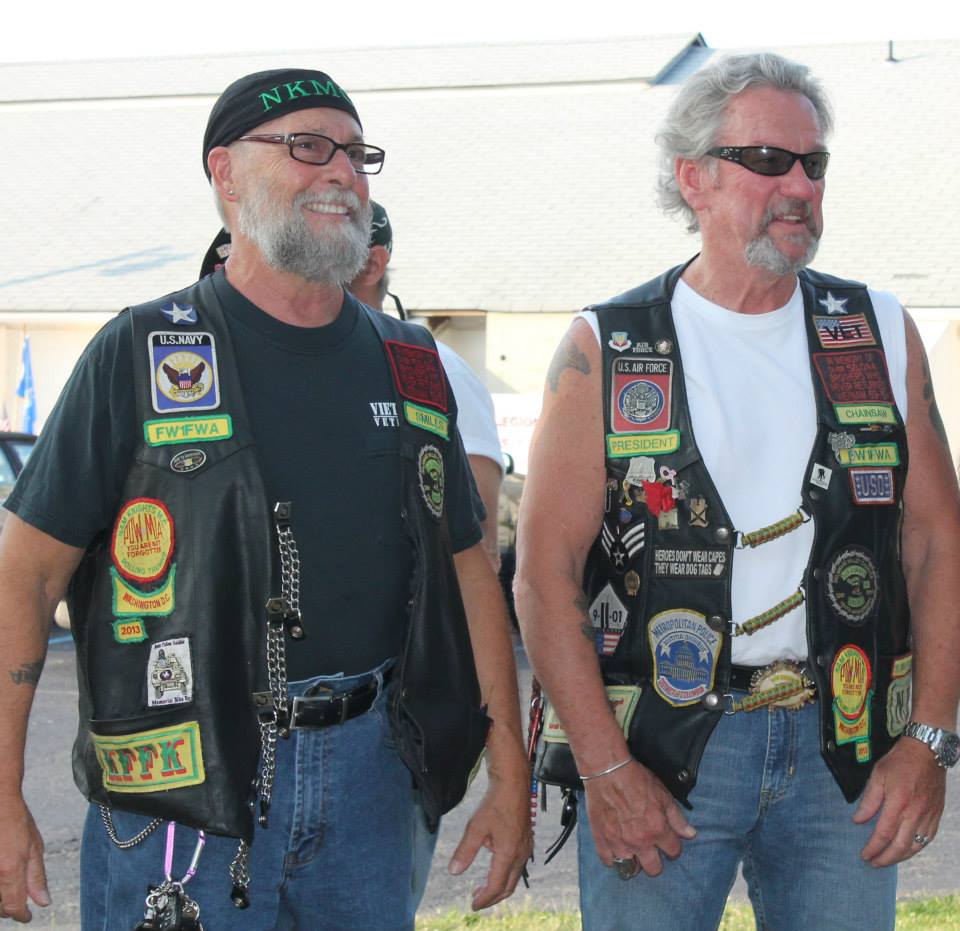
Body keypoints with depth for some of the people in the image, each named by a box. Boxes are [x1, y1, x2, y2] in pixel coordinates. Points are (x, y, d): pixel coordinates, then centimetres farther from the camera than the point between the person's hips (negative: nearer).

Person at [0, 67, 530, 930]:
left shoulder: (409, 363, 10)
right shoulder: (144, 351, -4)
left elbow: (470, 573, 14)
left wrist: (511, 781, 10)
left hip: (370, 764, 4)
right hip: (186, 785, -4)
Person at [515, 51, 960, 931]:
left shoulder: (881, 333, 8)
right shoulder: (605, 349, -1)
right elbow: (546, 570, -5)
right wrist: (604, 766, -12)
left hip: (845, 748, 3)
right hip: (654, 753, -2)